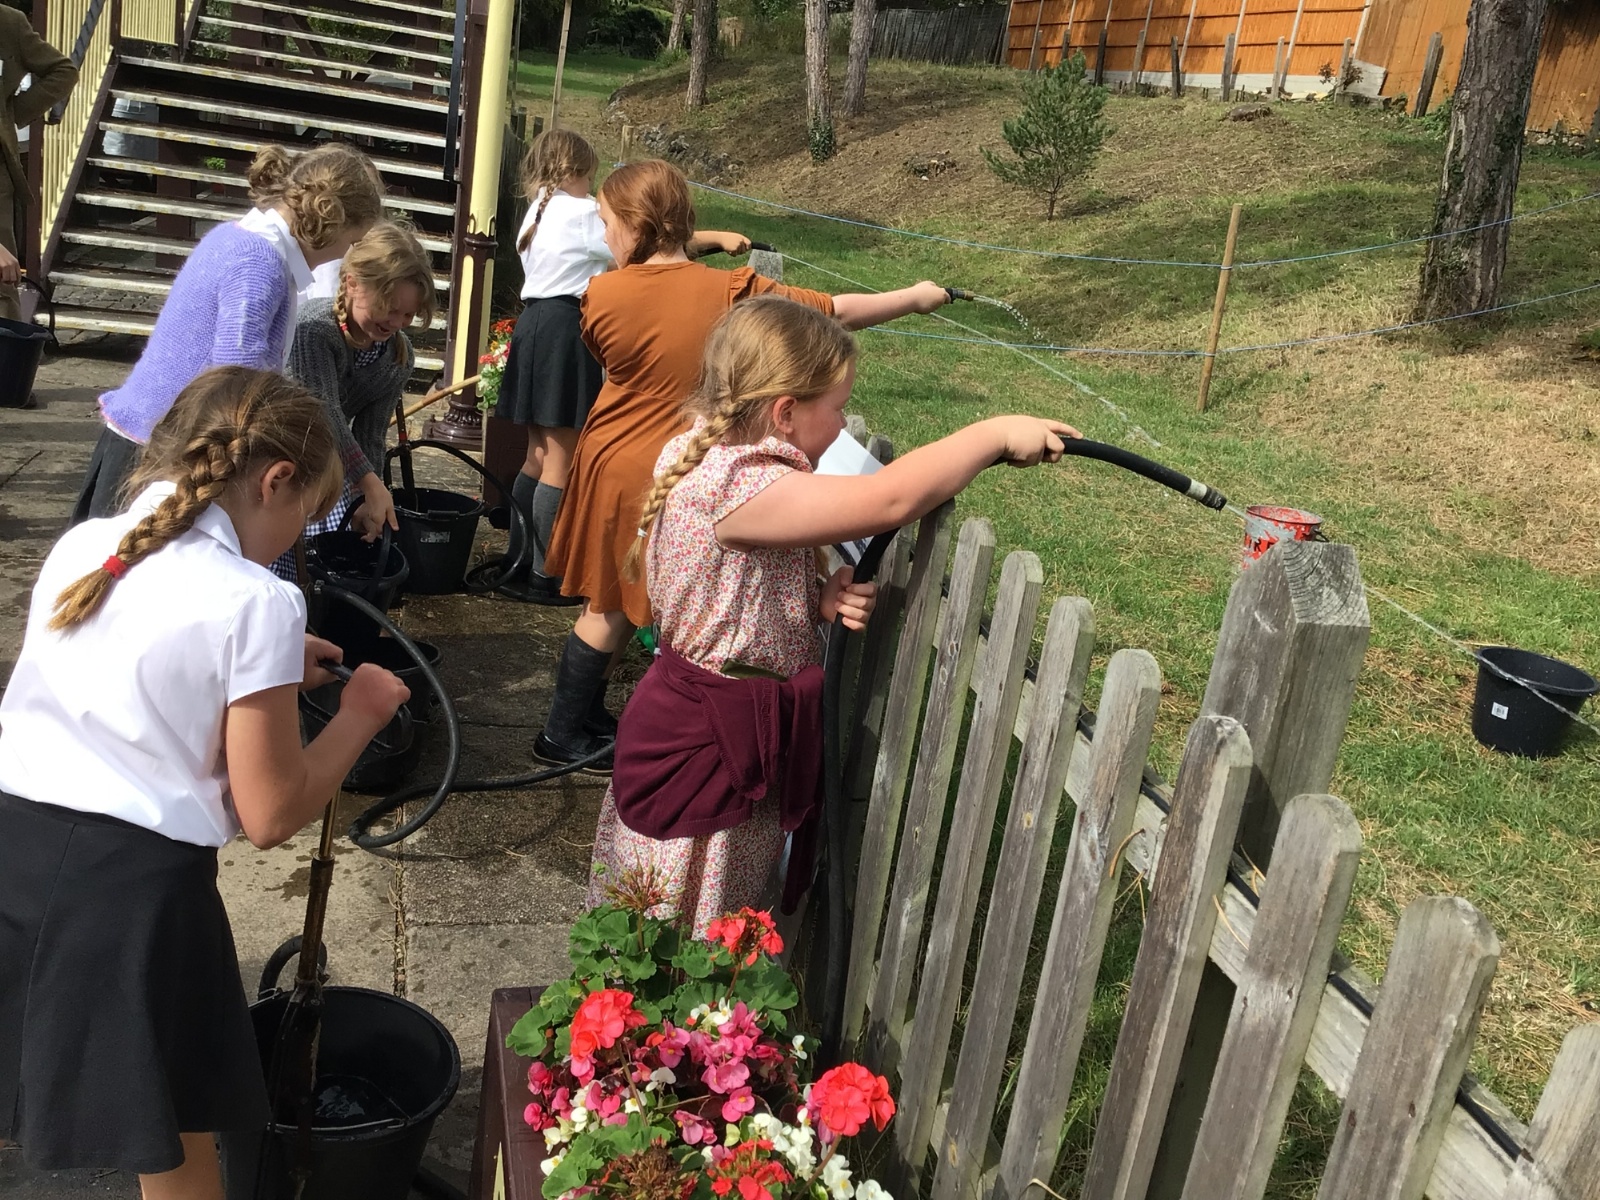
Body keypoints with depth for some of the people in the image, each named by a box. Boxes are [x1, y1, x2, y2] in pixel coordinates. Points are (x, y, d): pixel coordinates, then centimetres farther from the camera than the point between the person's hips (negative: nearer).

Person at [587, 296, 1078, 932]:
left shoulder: (708, 458, 5)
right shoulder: (736, 487, -28)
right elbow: (891, 498, -35)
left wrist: (820, 599, -7)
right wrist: (998, 433, -22)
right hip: (705, 752, -10)